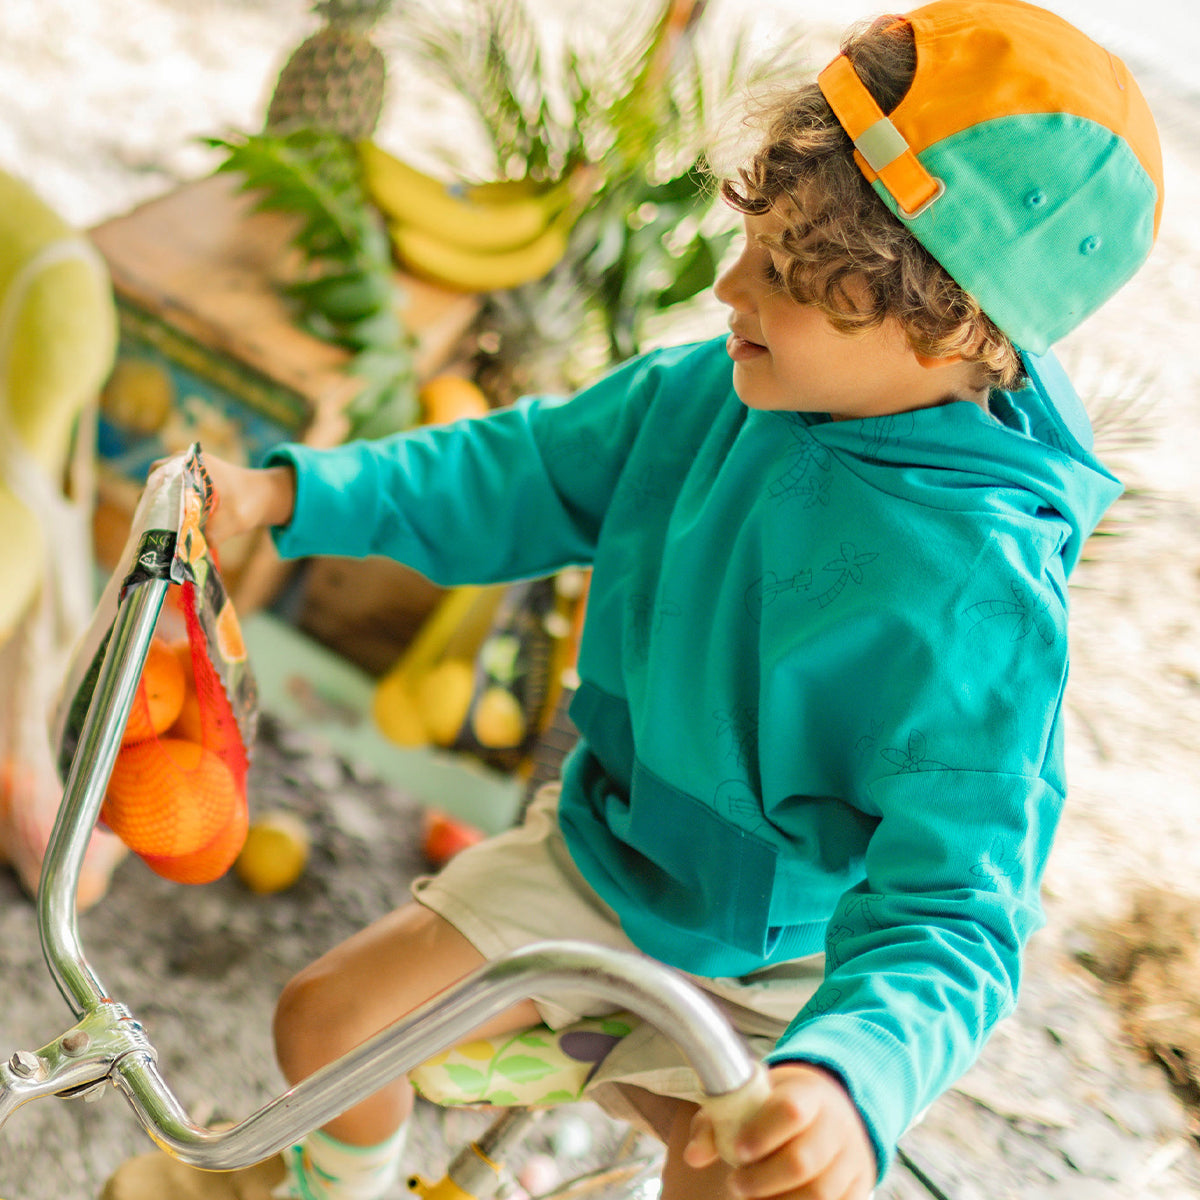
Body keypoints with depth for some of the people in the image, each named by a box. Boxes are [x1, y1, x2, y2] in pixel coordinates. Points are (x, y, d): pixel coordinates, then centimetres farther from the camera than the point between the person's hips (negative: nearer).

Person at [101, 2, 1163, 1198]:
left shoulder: (981, 596, -31)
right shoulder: (713, 392, -14)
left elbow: (945, 908, -34)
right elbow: (519, 476, 0)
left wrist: (851, 1082, -53)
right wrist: (290, 491, -11)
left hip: (770, 970, -4)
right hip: (602, 848, 5)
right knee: (325, 1014, 0)